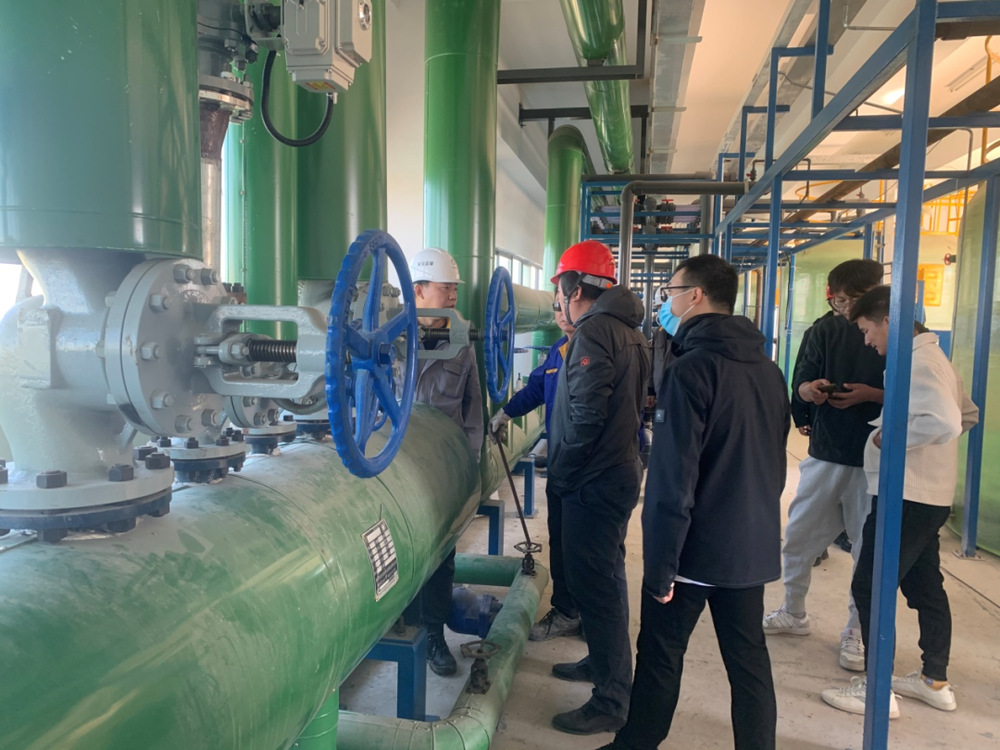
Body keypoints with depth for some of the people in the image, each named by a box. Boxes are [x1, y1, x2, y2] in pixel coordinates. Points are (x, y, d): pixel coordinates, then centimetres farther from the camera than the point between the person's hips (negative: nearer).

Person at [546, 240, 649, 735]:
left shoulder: (592, 332, -17)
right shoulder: (628, 332, 13)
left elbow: (585, 415, -23)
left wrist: (559, 476, -13)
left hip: (593, 482, -10)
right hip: (621, 470, 10)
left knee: (595, 585, -2)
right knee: (604, 578, 22)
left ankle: (611, 701, 8)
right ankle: (603, 662, 39)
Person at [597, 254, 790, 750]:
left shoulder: (691, 369, -18)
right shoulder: (768, 370, 6)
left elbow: (672, 480, -21)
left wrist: (660, 567, -17)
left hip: (695, 546, -6)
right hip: (753, 545, 7)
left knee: (661, 653, 10)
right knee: (749, 657, 15)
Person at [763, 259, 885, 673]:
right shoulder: (825, 330, 3)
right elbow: (799, 385, 1)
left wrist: (871, 394, -21)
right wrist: (811, 388, -22)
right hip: (826, 453, 3)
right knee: (799, 536, 10)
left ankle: (857, 631, 23)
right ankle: (794, 613, 29)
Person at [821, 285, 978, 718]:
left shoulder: (917, 363, -19)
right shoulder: (930, 357, 14)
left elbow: (947, 423, -32)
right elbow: (968, 415, 22)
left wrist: (891, 435, -19)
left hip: (907, 496, -11)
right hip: (928, 496, 11)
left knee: (869, 587, -3)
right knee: (925, 587, 18)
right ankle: (935, 681, 30)